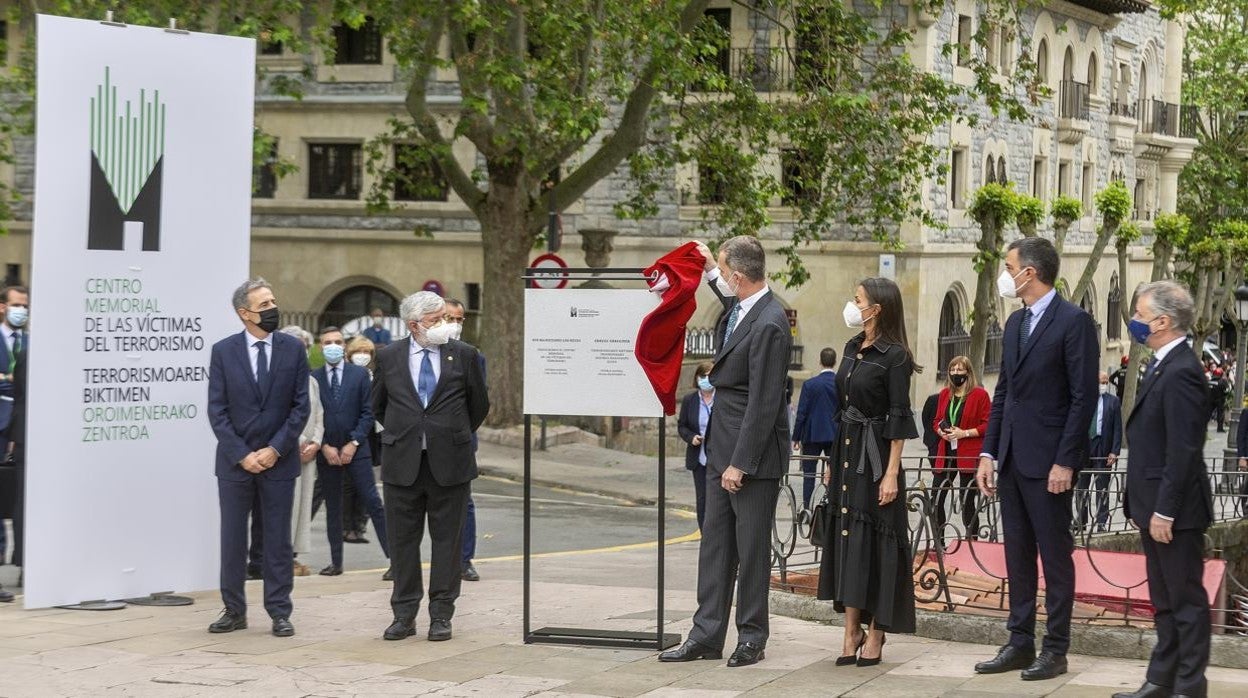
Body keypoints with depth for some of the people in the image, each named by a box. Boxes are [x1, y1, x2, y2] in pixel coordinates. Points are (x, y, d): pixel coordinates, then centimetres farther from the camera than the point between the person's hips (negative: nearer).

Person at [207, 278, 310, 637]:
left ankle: (279, 613, 10)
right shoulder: (223, 351, -2)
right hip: (235, 460, 0)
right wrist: (242, 455, -11)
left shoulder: (293, 349, 1)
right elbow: (217, 411, -3)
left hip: (278, 460, 0)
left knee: (278, 540, 4)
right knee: (232, 539, 6)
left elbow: (301, 406, -1)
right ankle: (234, 611, 15)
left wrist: (275, 449, -10)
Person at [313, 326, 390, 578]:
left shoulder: (360, 374, 3)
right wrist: (324, 446, -7)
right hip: (326, 451, 1)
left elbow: (368, 412, 0)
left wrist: (353, 443, -9)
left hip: (356, 450, -1)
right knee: (332, 508, 7)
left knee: (373, 503, -7)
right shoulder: (313, 378, 5)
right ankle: (336, 562, 14)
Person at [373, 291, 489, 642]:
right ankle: (404, 615, 12)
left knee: (447, 540, 3)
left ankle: (441, 616, 9)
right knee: (403, 541, 5)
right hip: (402, 463, 1)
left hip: (449, 463, -1)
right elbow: (378, 406, 17)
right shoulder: (389, 357, 3)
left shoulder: (464, 355, 1)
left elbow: (479, 405, 12)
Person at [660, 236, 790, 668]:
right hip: (723, 446, 10)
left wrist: (741, 463, -21)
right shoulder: (742, 308, 7)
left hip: (754, 453, -10)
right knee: (715, 543, 10)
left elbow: (763, 403, -22)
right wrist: (711, 272, 27)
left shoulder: (770, 325, -21)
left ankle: (751, 638, 11)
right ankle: (707, 635, 14)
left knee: (751, 547, 1)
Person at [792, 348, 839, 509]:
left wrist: (796, 437, 1)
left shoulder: (810, 384, -9)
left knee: (809, 474, 6)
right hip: (835, 435, 2)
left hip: (812, 435, -2)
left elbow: (801, 413, -7)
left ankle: (807, 509, 4)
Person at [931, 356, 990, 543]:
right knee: (936, 499, 1)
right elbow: (936, 420, 21)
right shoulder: (945, 394, 13)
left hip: (969, 456, -5)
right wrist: (941, 431, -1)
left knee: (967, 501, -1)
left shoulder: (980, 395, -4)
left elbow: (988, 425, -7)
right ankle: (938, 542, 12)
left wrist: (965, 433, -16)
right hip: (946, 454, 5)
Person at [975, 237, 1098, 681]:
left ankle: (1055, 649, 5)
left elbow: (1084, 397, -13)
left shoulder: (1073, 322, -10)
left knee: (1055, 554, 0)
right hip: (1011, 458, 8)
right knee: (1017, 553, 11)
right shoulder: (1016, 323, 14)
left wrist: (1065, 462, -17)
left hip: (1048, 460, -8)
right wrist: (988, 453, 11)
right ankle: (1020, 643, 17)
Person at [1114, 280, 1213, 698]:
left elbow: (1183, 451, -22)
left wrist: (1164, 511, -22)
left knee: (1186, 601, -2)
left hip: (1174, 511, -10)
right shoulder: (1163, 366, 13)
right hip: (1156, 507, 10)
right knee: (1165, 601, 16)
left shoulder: (1180, 373, -19)